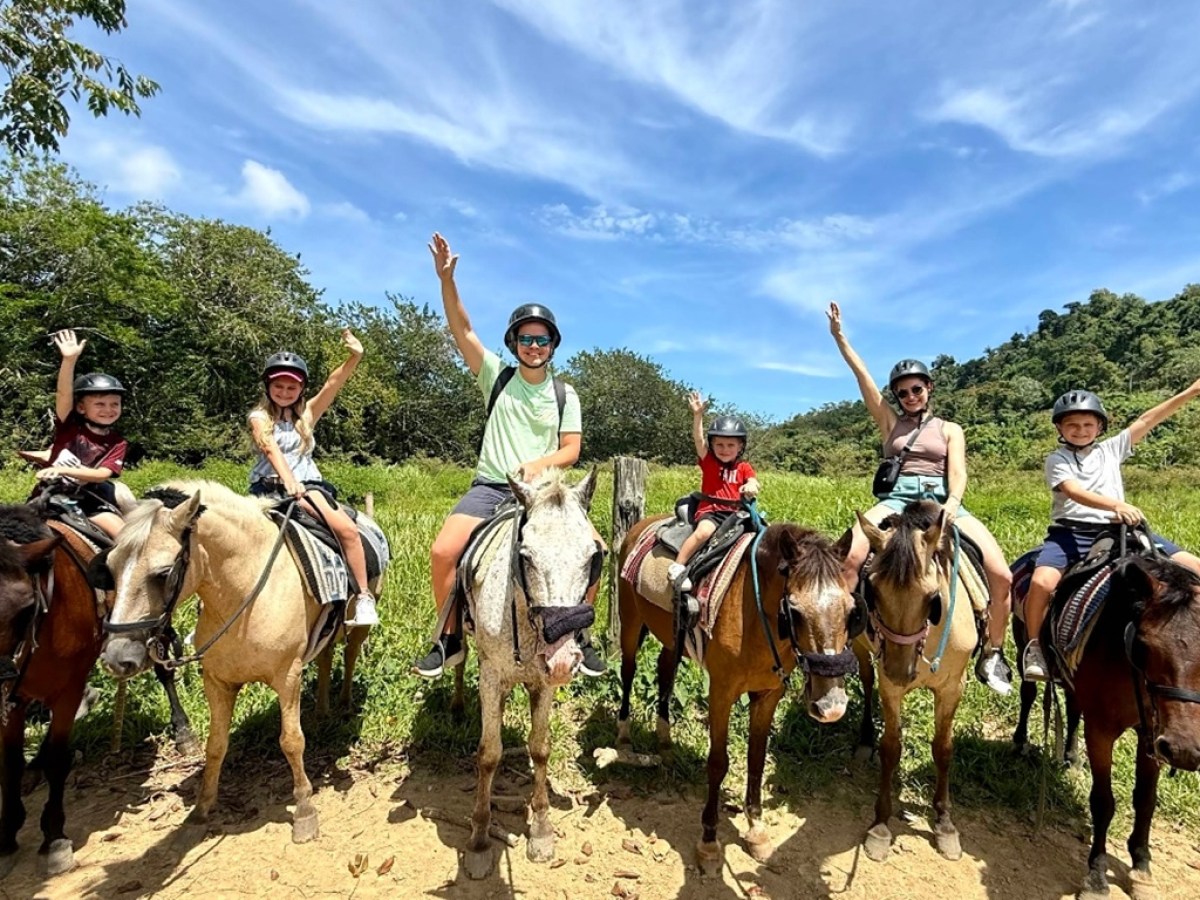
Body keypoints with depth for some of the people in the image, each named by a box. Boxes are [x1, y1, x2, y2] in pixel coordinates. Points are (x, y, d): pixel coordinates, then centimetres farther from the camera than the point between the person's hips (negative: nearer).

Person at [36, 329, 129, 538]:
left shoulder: (118, 443, -1)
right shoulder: (69, 426, -2)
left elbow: (102, 474, -13)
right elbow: (64, 393, -18)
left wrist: (64, 470, -27)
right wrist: (69, 360, -31)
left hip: (88, 499, 0)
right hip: (54, 492, 1)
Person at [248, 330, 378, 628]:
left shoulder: (307, 413, 12)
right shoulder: (260, 417, 5)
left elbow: (332, 385, -5)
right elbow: (272, 450, -14)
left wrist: (354, 357, -21)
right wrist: (288, 481, -33)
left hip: (307, 486, 1)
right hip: (271, 487, -1)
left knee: (348, 529, -22)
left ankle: (364, 599, -15)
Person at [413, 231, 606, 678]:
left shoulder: (564, 394, 9)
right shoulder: (497, 376, 6)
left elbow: (572, 448, 4)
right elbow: (462, 330, -4)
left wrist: (540, 462, -16)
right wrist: (447, 279, -16)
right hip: (490, 487, 0)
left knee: (595, 547, -18)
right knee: (443, 551, -21)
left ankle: (579, 637, 3)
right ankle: (450, 638, 3)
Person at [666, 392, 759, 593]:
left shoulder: (744, 467, 13)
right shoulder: (708, 462, 4)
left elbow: (753, 482, 0)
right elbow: (698, 440, -10)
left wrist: (751, 487, -26)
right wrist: (698, 416, -22)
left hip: (734, 512, 4)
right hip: (710, 510, -4)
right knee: (704, 531, -32)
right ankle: (677, 567, -28)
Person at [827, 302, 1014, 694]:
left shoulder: (949, 429, 18)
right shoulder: (890, 423, 19)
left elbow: (957, 474, 3)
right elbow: (862, 376, 12)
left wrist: (952, 504, -19)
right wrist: (839, 335, 6)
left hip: (941, 499, 1)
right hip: (896, 499, -1)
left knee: (1002, 576, -17)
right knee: (850, 557, -32)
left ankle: (992, 655, 5)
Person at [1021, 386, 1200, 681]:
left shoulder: (1111, 449, 16)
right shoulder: (1056, 461, 2)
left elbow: (1146, 421, 10)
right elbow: (1075, 492, -16)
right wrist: (1116, 505, -32)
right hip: (1071, 533, -5)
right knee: (1042, 581, -30)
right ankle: (1034, 647, -10)